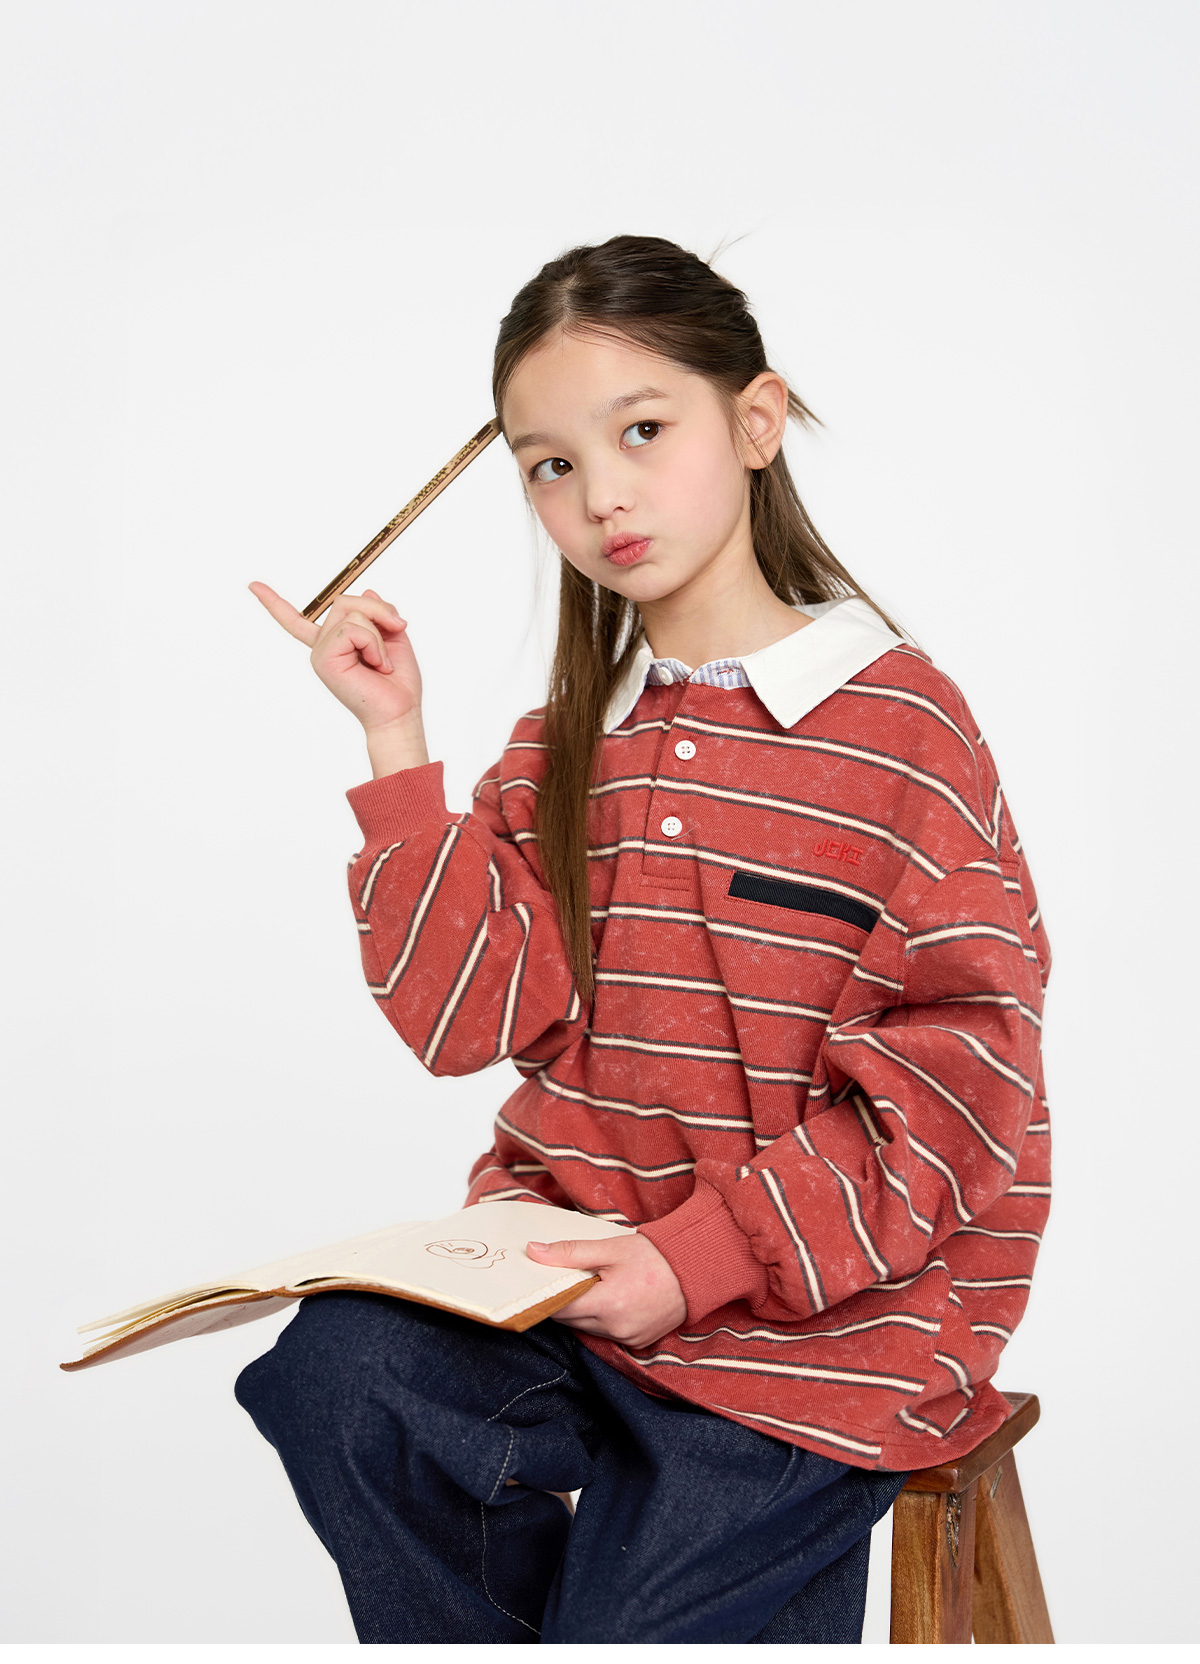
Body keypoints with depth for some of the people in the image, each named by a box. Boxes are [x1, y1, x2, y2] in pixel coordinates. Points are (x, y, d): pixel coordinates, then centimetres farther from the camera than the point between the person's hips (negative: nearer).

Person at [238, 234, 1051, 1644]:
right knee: (334, 1374, -21)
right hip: (570, 1247, 5)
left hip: (826, 1301, -4)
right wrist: (396, 744, -4)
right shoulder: (563, 746, 11)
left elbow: (964, 1065, -12)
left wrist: (706, 1256, -18)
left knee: (646, 1620, -14)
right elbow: (471, 1012, 0)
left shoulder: (898, 721, -7)